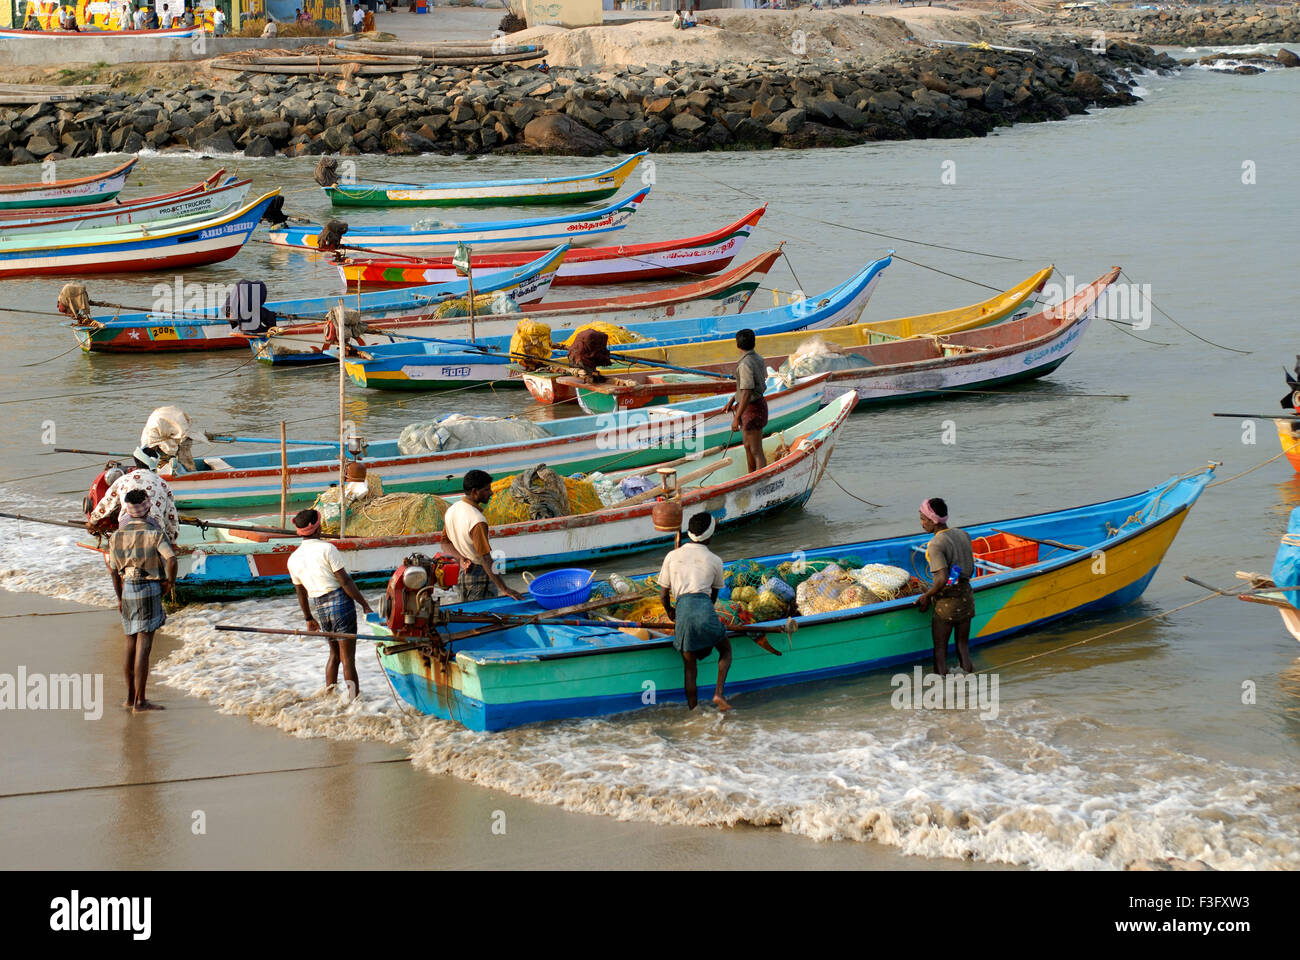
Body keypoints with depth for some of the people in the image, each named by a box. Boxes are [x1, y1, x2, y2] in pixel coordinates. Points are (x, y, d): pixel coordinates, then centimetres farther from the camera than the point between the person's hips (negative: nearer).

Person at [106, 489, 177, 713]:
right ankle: (139, 701, -8)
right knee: (143, 646, -7)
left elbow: (113, 570, 11)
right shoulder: (153, 533, -10)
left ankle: (130, 696, 24)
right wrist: (170, 582, -2)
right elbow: (171, 559, -21)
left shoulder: (117, 535, 6)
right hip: (149, 588, -6)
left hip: (127, 590, 6)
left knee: (130, 645, 17)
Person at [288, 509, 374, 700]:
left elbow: (301, 593, 15)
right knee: (347, 657, -3)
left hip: (317, 608, 6)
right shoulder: (327, 548, -12)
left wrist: (309, 618, 26)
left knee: (334, 653, 21)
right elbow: (345, 581, -14)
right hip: (340, 602, -6)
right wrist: (365, 605, -7)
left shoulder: (293, 559, 5)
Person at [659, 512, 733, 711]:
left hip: (682, 608, 1)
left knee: (689, 666, 12)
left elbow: (663, 595, 21)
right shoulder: (715, 560, 15)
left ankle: (692, 710, 7)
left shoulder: (672, 556, 17)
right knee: (726, 649, 20)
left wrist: (670, 612, 41)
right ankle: (719, 693, 0)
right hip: (704, 607, -1)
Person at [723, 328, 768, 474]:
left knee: (756, 452, -6)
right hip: (756, 404, 10)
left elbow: (747, 393, -30)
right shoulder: (758, 359, 5)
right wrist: (732, 400, 23)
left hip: (752, 409, -10)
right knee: (748, 446, 23)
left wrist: (736, 418, -28)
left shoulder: (745, 364, -25)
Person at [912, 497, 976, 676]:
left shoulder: (936, 545, -18)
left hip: (946, 601, -7)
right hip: (966, 597, 7)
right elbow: (971, 569, 11)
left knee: (940, 649, 4)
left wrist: (927, 596, -11)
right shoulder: (963, 535, 5)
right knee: (963, 645, 15)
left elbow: (942, 578, -25)